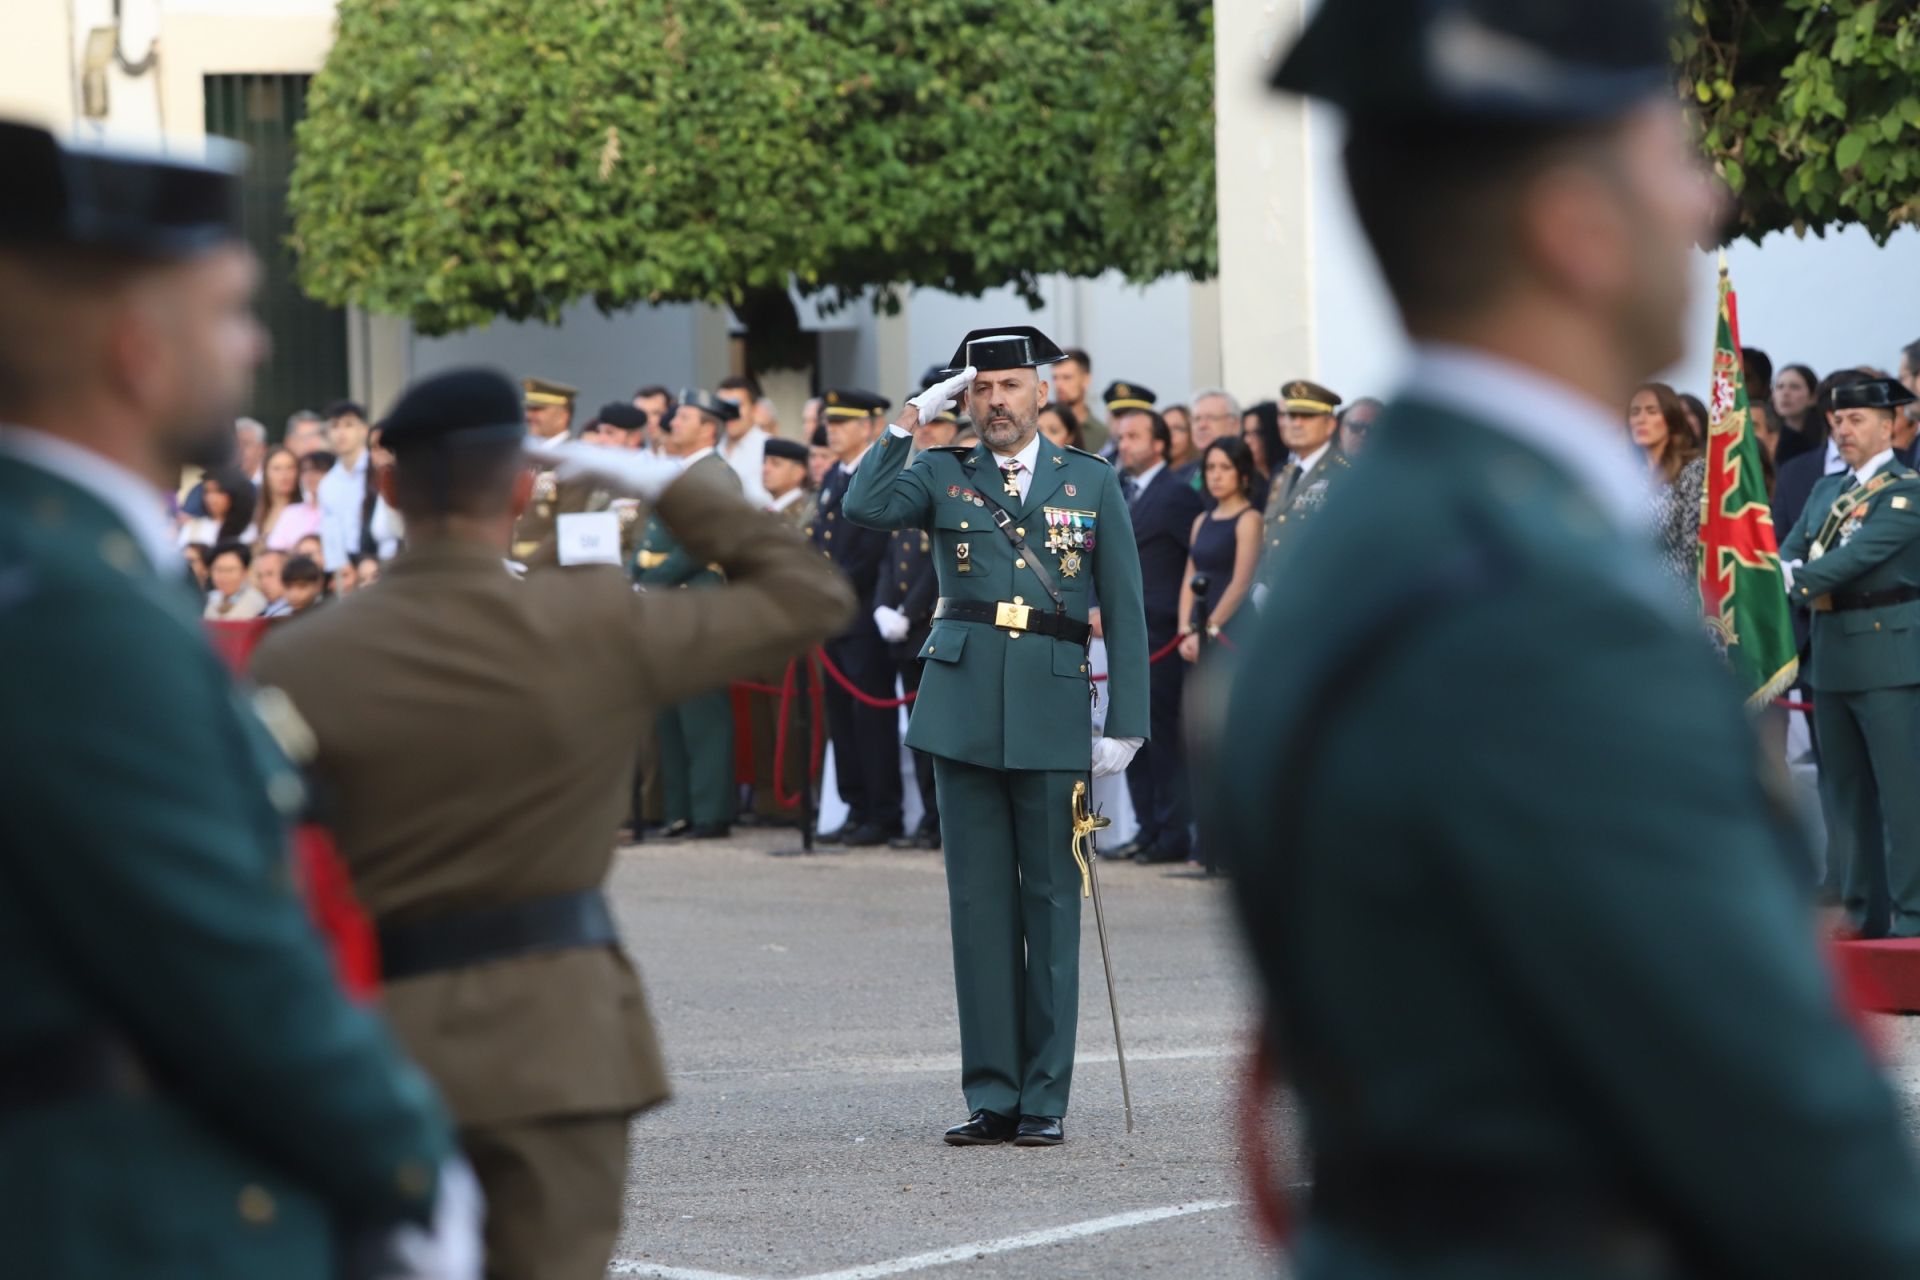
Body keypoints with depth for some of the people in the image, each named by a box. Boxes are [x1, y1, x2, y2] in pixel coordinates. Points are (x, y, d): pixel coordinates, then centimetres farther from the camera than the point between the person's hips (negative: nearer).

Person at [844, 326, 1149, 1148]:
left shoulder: (1092, 484, 9)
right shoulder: (941, 475, 10)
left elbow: (1124, 611, 6)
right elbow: (863, 508, -11)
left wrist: (1124, 725, -1)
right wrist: (912, 418, -6)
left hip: (1052, 712, -1)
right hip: (964, 707, 1)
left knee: (1051, 902, 2)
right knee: (979, 903, 3)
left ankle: (1045, 1098, 7)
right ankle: (991, 1094, 9)